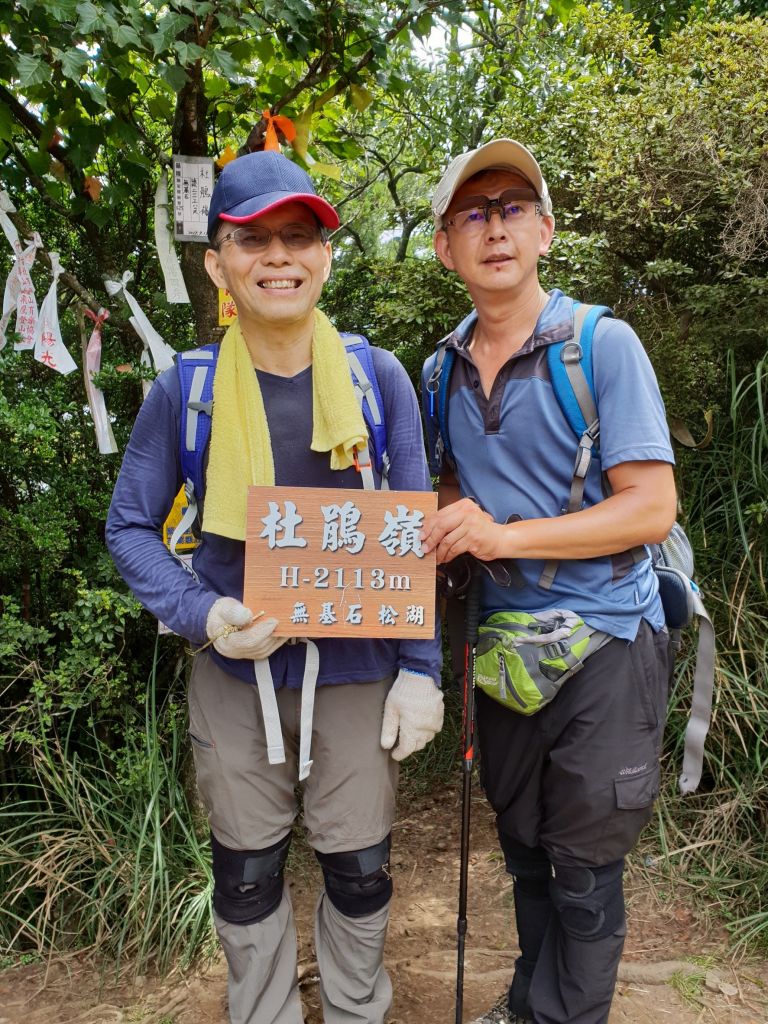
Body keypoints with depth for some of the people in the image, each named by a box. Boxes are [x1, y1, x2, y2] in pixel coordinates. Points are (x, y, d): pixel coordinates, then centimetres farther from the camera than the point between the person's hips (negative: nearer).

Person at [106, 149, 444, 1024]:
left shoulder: (378, 378, -7)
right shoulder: (183, 392, -8)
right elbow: (130, 529, 0)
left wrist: (420, 669, -5)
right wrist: (202, 615, -17)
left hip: (356, 665, 0)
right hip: (236, 670, 0)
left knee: (359, 869, 15)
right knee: (246, 876, 17)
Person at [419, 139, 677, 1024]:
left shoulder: (602, 345, -12)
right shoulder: (442, 371, 5)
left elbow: (651, 508, -18)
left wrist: (504, 535, -26)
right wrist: (450, 520, -6)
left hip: (603, 642, -5)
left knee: (583, 867, 8)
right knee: (522, 848, 21)